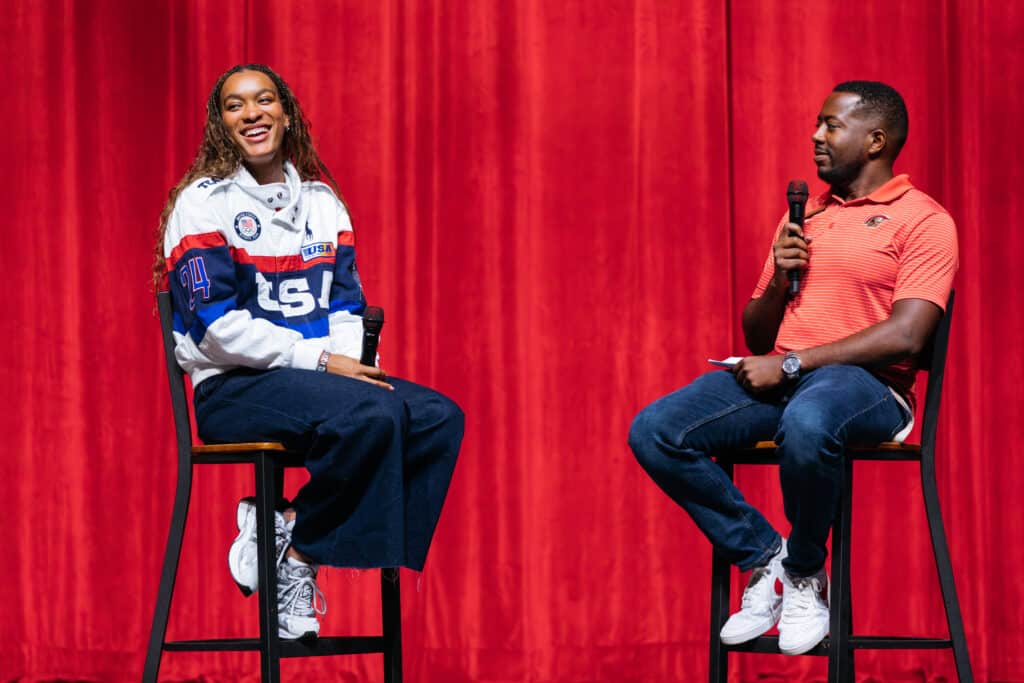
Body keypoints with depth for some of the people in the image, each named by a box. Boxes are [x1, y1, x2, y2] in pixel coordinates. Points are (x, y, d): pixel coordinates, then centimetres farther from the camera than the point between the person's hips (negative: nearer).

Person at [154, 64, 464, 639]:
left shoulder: (321, 201, 17)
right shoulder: (204, 204, -3)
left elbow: (347, 304, 14)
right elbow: (218, 327, -12)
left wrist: (349, 361, -9)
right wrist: (319, 360, -17)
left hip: (320, 377, 7)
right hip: (234, 387, -7)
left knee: (438, 418, -18)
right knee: (370, 413, -32)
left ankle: (294, 537, -15)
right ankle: (294, 552, -14)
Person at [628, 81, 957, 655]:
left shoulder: (922, 220, 1)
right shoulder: (803, 218, 22)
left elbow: (905, 336, -14)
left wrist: (790, 363, -16)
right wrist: (779, 280, 0)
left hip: (865, 383, -6)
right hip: (776, 377, 7)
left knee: (806, 425, -42)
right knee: (654, 431, -18)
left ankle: (806, 577, -16)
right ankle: (765, 558, -7)